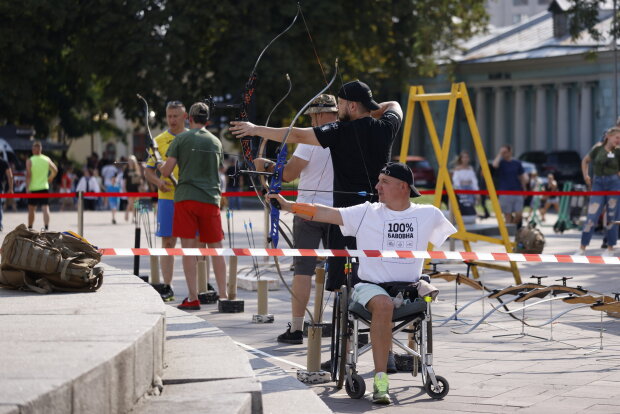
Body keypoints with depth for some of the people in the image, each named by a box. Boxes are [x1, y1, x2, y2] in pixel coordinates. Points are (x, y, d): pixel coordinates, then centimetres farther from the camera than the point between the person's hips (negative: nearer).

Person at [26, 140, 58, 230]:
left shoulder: (29, 161, -6)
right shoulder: (47, 159, 3)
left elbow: (28, 175, -13)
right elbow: (55, 170, 9)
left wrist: (27, 188, -15)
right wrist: (50, 179, 23)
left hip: (33, 189, -1)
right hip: (44, 188, 1)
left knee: (31, 209, 13)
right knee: (45, 208, -6)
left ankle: (29, 228, 23)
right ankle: (46, 227, -22)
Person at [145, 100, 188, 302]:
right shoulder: (159, 140, 8)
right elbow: (148, 170, 9)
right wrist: (158, 181, -11)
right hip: (167, 197, 1)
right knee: (167, 243, 2)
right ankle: (167, 287, 6)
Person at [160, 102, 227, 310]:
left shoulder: (181, 139, -1)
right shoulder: (216, 142, 10)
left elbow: (166, 171, -4)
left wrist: (162, 167, 18)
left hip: (185, 198, -3)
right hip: (210, 198, 3)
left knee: (188, 249, -1)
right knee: (216, 248, 8)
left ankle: (193, 298, -4)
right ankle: (223, 295, 6)